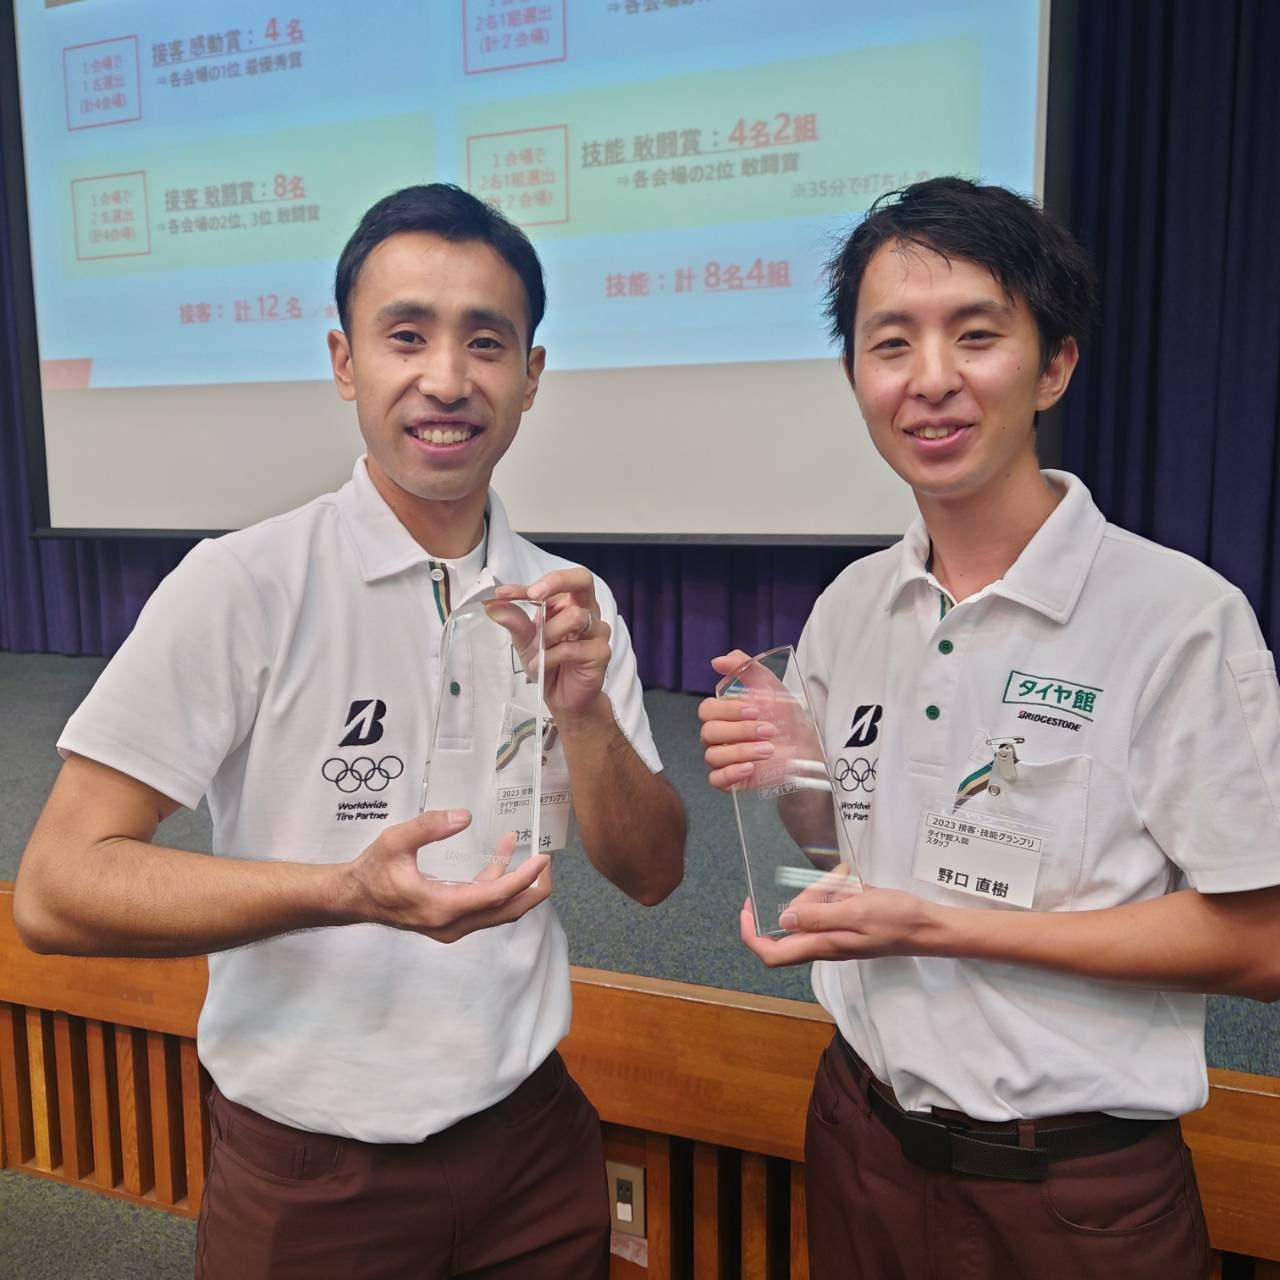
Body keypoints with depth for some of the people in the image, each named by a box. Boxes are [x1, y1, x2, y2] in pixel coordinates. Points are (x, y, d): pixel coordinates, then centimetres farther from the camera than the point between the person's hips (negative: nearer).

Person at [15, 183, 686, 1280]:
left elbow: (652, 875, -2)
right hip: (313, 1186, -3)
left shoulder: (574, 605, -3)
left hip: (534, 1143, 4)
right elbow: (56, 889, -17)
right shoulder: (243, 588, -16)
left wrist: (584, 714, -21)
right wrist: (351, 892, -31)